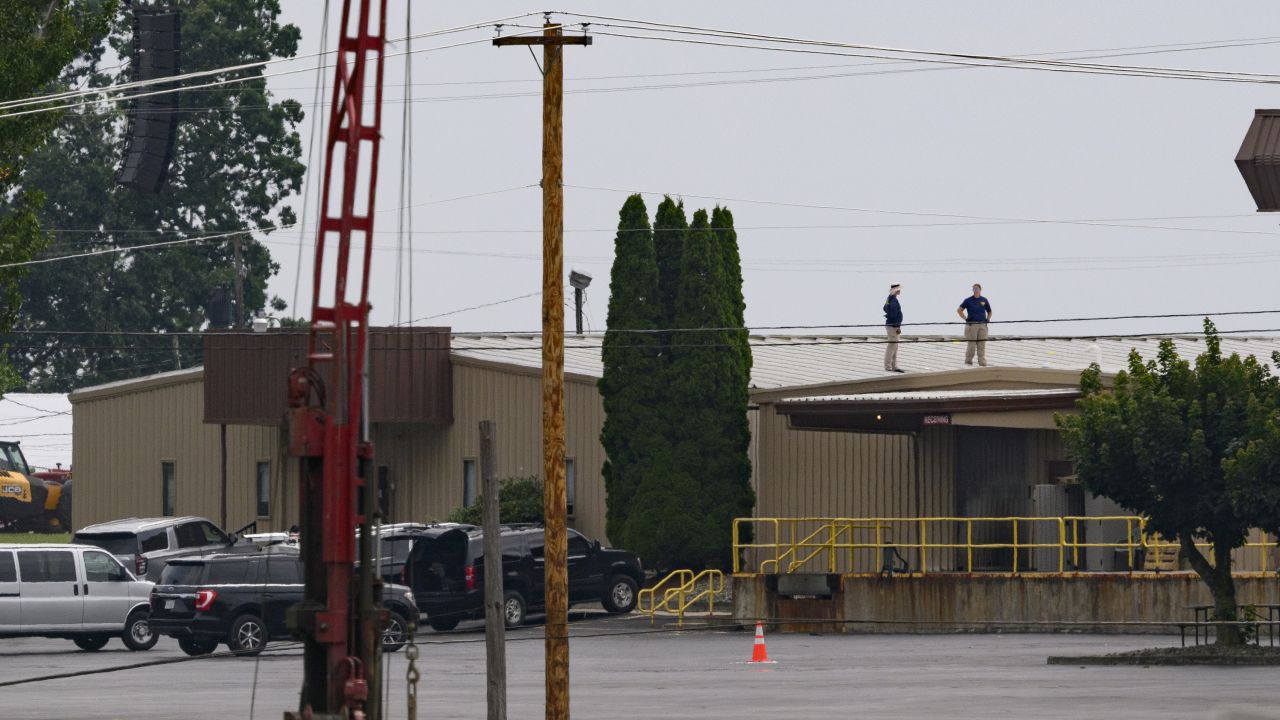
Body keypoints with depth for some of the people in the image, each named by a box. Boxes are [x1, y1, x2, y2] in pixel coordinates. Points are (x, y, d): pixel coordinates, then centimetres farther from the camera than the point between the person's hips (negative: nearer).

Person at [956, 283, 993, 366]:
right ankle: (968, 361, 9)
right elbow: (959, 310, 5)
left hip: (982, 325, 3)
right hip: (972, 324, -3)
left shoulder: (984, 300, 10)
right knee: (972, 344, -3)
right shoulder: (968, 300, 1)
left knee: (982, 345, 2)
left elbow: (989, 312, 23)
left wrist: (988, 319, 7)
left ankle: (982, 362, 5)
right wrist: (965, 319, -4)